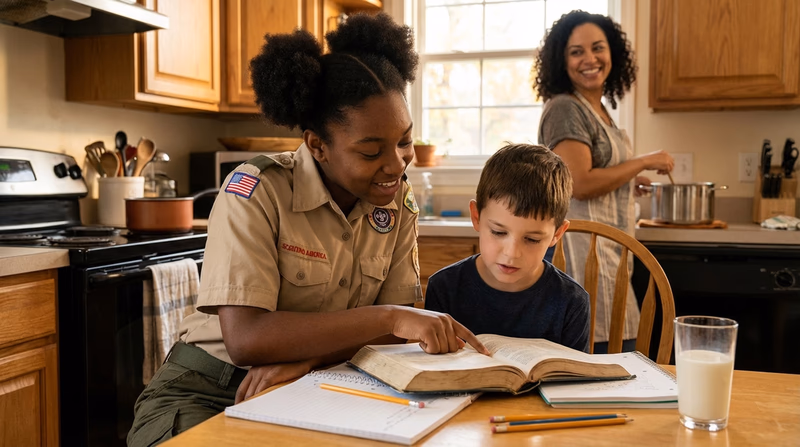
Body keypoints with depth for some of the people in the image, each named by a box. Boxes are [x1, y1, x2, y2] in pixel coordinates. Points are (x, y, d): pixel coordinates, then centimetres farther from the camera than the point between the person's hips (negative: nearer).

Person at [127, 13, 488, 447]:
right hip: (206, 392, -3)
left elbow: (399, 322, -4)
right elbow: (245, 339, -26)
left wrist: (307, 354, -21)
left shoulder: (398, 200, -2)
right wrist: (387, 317, -29)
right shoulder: (255, 190, -18)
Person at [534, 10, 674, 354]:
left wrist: (630, 183, 27)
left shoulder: (598, 111, 17)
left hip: (605, 253, 10)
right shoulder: (565, 109, -12)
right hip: (583, 251, -10)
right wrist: (643, 162, -11)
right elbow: (580, 184, -21)